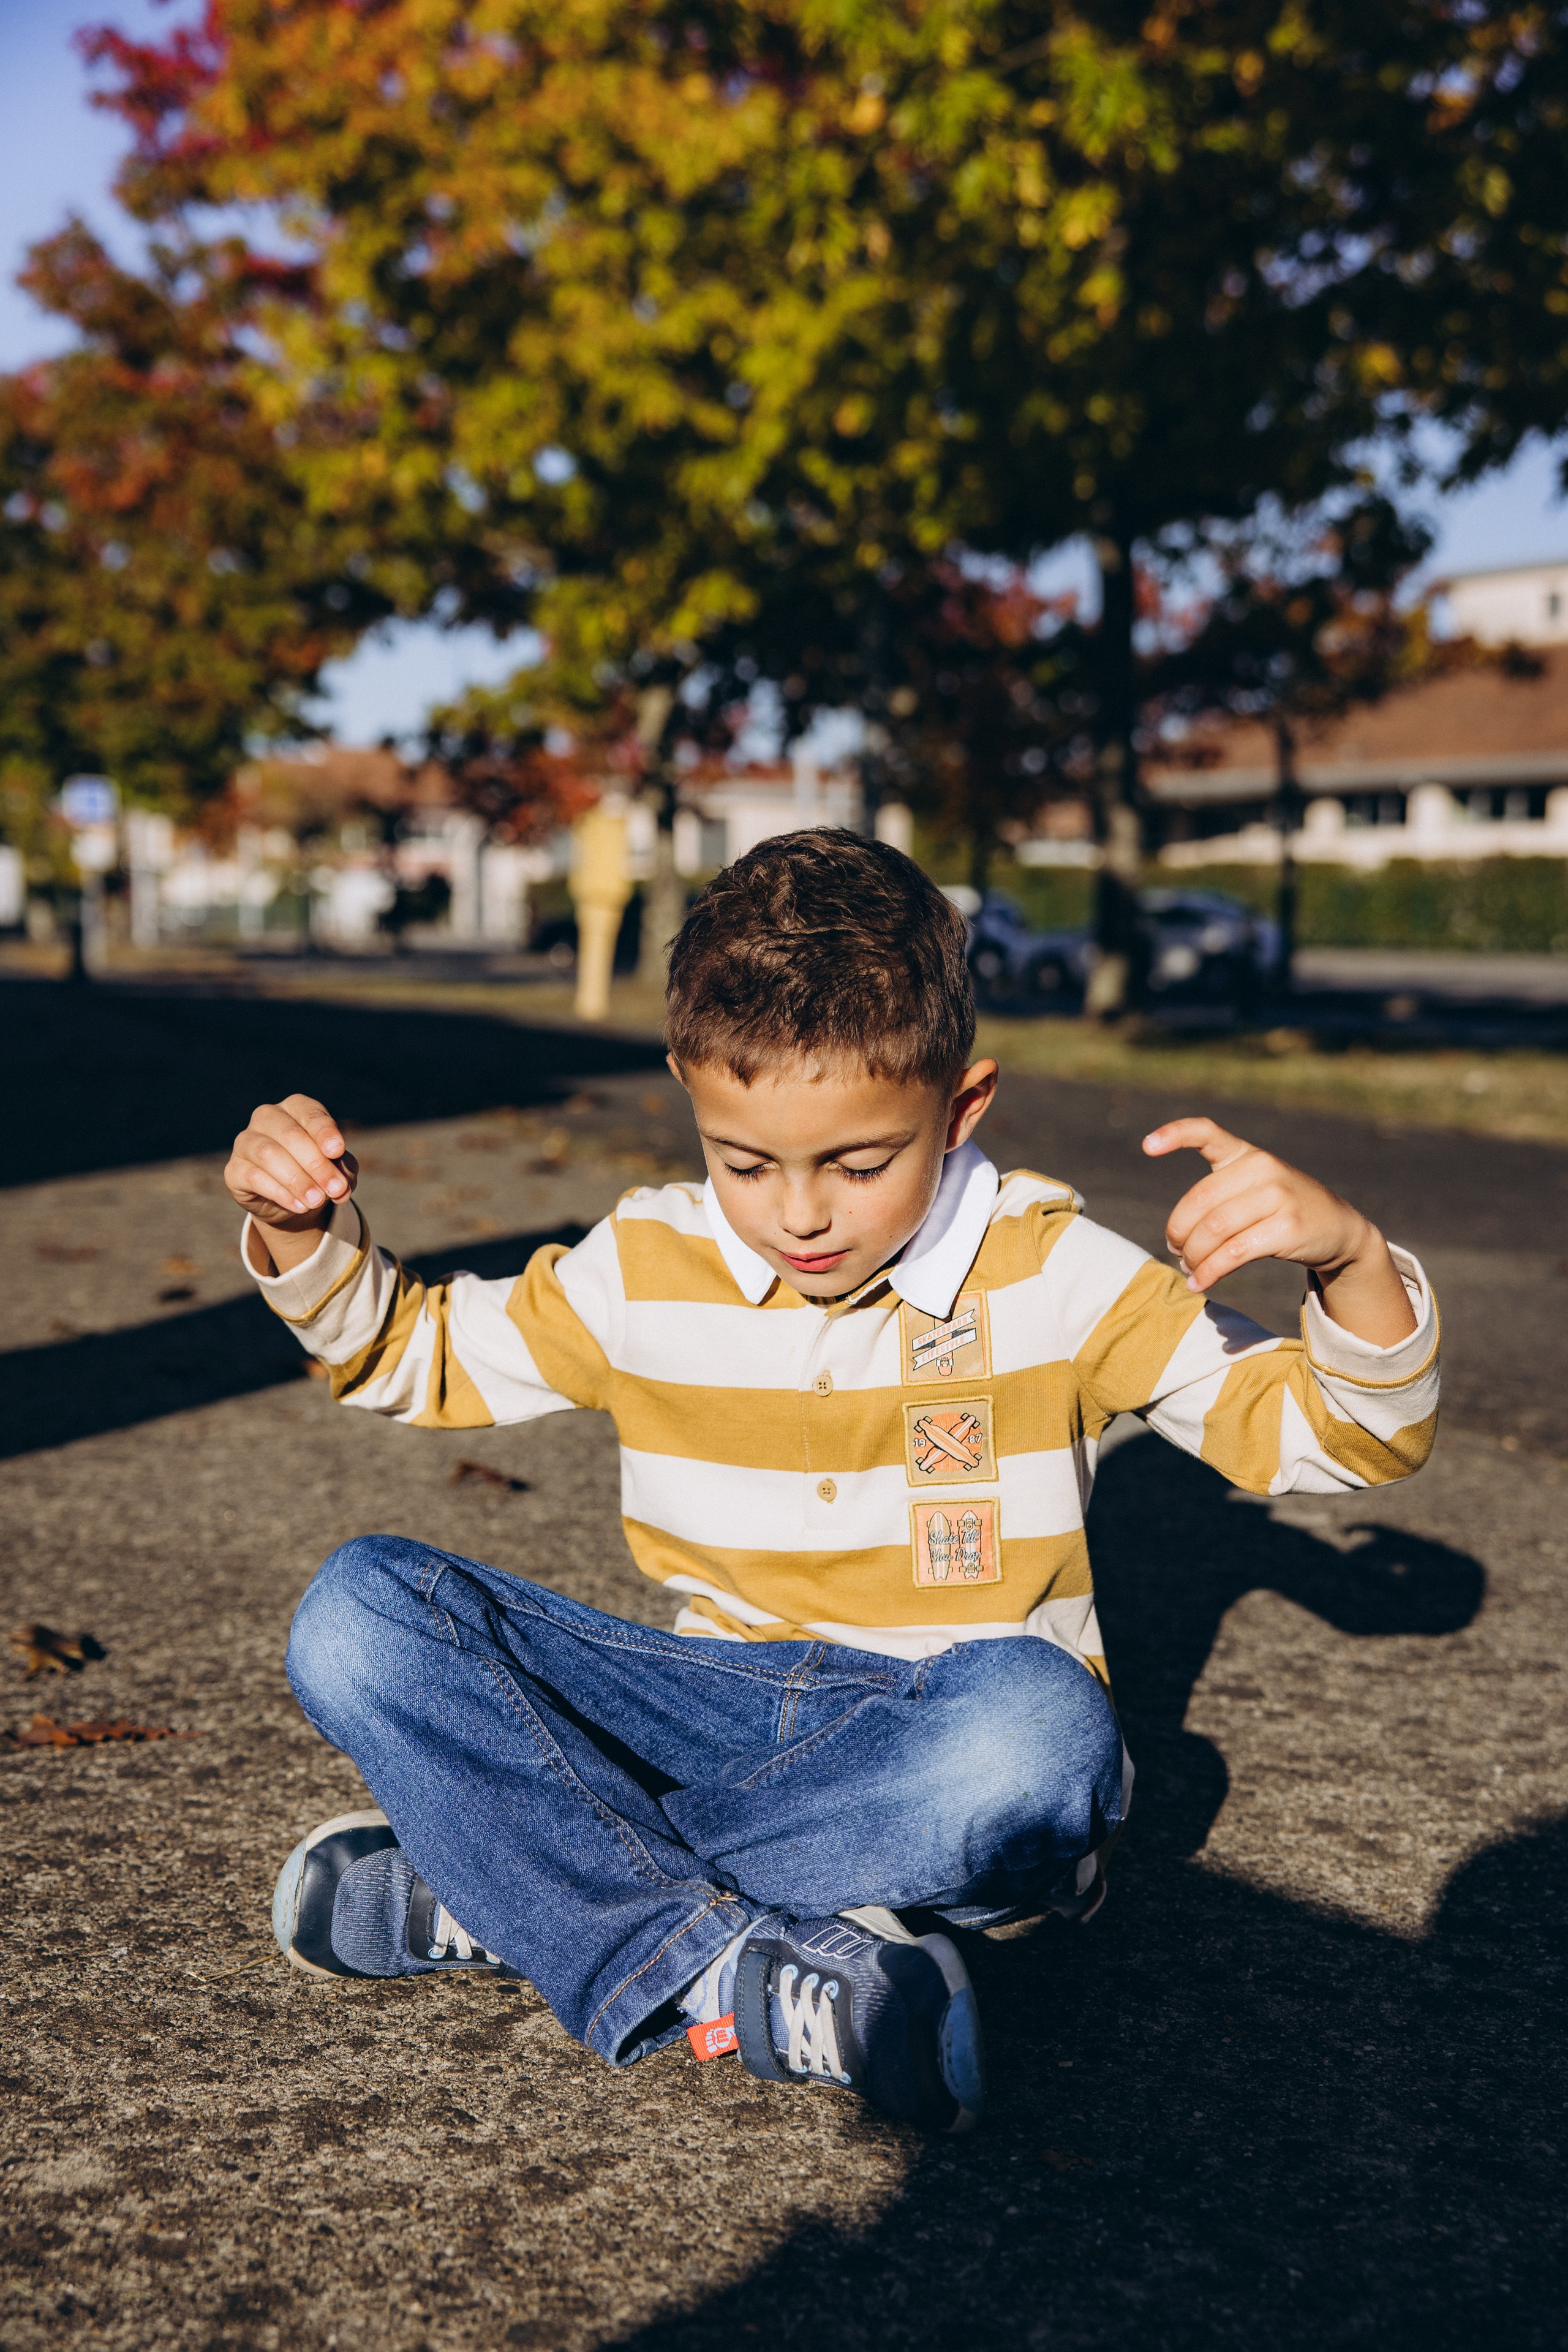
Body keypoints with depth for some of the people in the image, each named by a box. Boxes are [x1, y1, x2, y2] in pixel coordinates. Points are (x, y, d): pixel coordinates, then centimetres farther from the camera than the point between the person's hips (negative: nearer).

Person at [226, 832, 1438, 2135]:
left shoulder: (1055, 1277, -8)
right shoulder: (642, 1271, 0)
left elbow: (1346, 1436, -8)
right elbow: (414, 1353, 14)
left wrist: (1349, 1256, -29)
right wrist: (306, 1237, -6)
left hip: (948, 1737, -2)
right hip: (723, 1709, 3)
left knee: (1041, 1723, -40)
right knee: (363, 1612, -16)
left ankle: (514, 1887, -24)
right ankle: (716, 1973, -32)